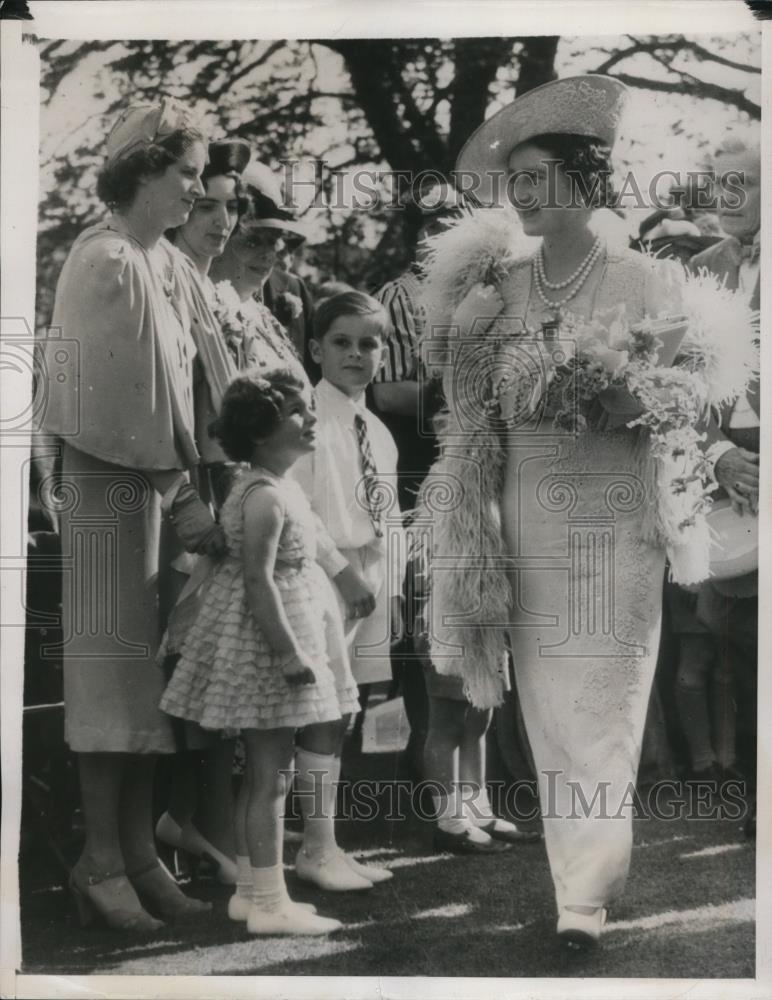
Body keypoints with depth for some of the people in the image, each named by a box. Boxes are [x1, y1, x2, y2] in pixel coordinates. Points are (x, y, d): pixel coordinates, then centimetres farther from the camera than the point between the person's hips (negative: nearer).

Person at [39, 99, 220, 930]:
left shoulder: (164, 261, 13)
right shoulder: (106, 260, -13)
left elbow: (173, 386, 11)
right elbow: (120, 402, -17)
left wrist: (186, 491, 3)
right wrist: (183, 500, -16)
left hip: (157, 480, 8)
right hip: (110, 483, -8)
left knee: (146, 661, 9)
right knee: (112, 658, -3)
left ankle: (138, 849, 17)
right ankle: (101, 860, 6)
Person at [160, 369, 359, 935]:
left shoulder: (278, 487, 13)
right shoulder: (264, 497, -19)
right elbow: (258, 581, -24)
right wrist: (291, 655, -24)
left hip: (277, 636, 10)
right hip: (265, 639, -10)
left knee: (264, 773, 15)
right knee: (272, 775, -5)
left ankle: (255, 892, 23)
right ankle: (270, 905, 1)